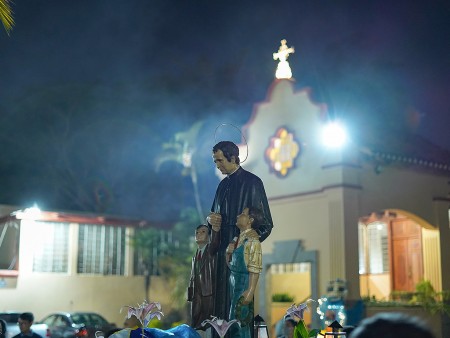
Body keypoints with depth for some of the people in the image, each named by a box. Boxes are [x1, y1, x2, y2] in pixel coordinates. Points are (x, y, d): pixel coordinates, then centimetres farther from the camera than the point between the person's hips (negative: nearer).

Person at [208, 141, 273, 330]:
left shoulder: (252, 182, -5)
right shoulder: (223, 184, 16)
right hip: (223, 250, 7)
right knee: (221, 299, 4)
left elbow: (265, 222, -7)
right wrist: (210, 219, 1)